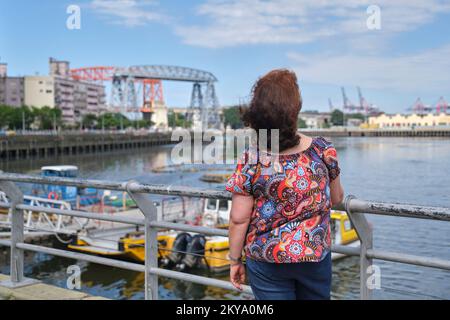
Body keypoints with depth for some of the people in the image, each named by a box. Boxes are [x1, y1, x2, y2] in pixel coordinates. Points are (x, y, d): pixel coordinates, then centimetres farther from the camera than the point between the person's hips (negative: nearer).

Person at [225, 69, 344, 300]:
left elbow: (239, 219, -13)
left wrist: (234, 260, 0)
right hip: (316, 255, 2)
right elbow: (337, 199, 3)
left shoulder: (251, 160, -18)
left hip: (267, 261, -2)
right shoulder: (324, 150, -12)